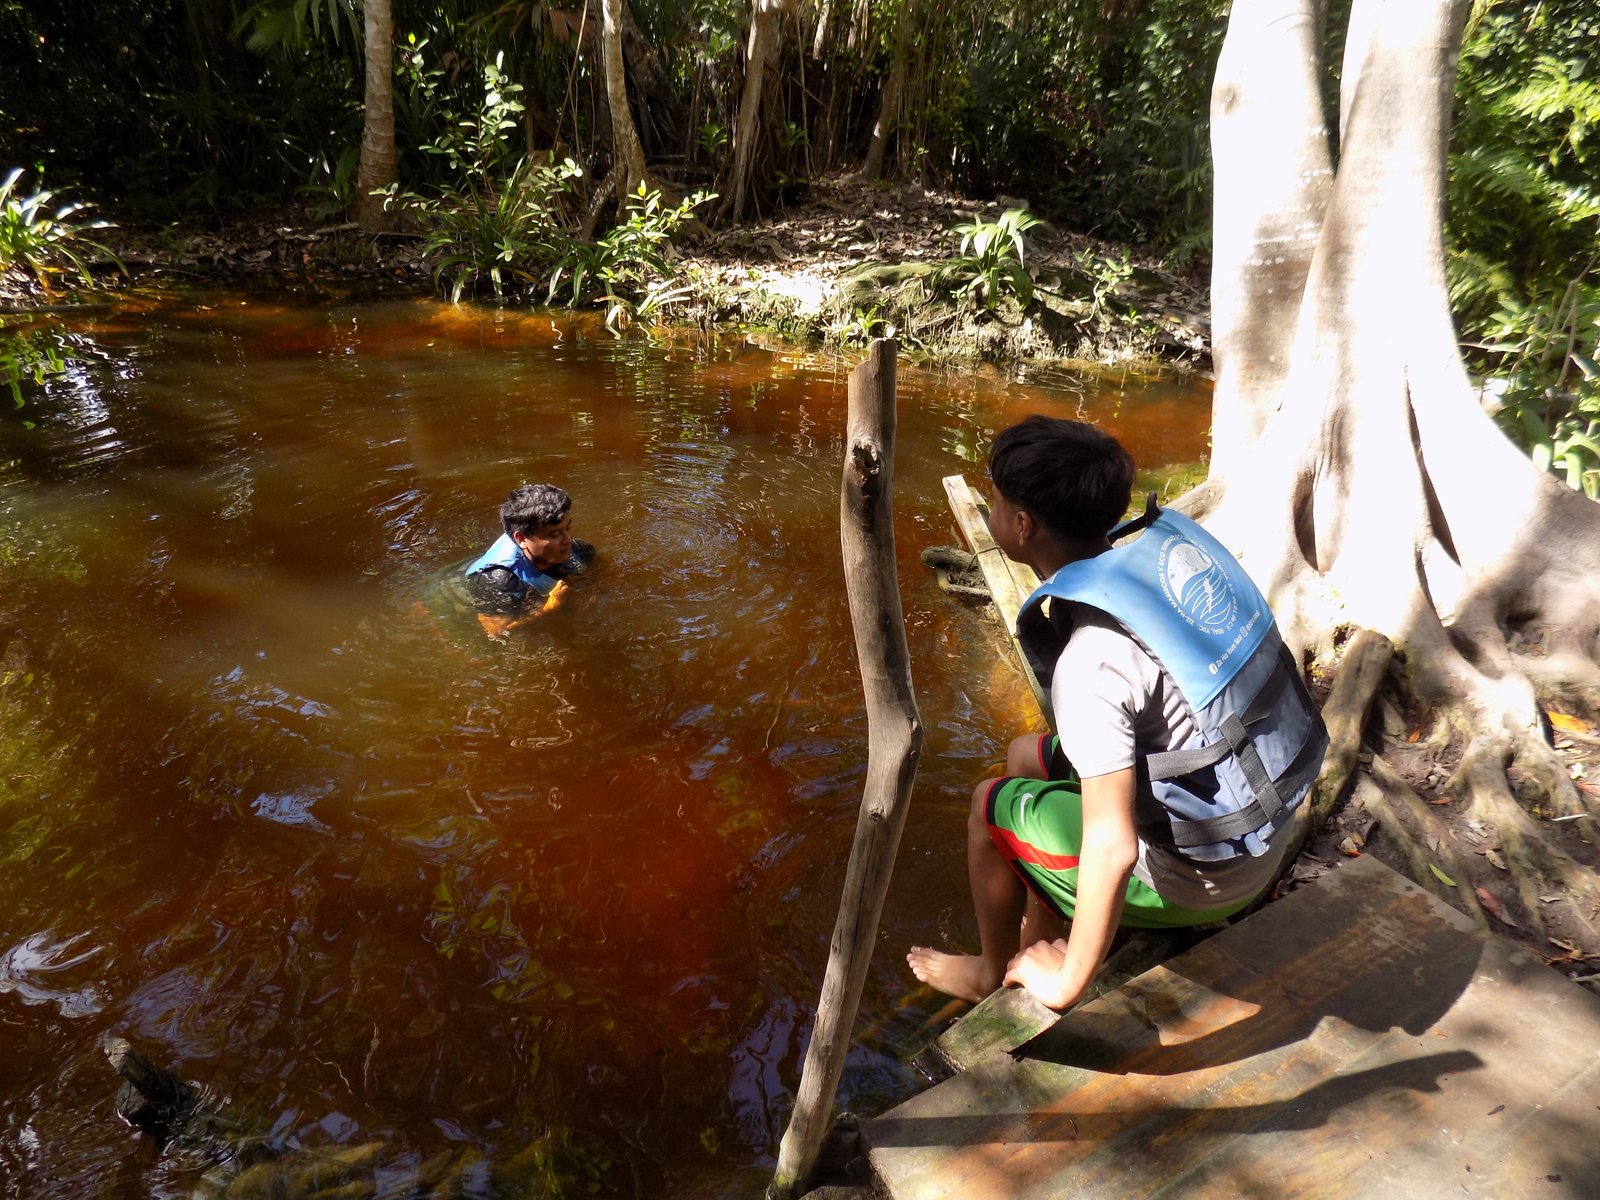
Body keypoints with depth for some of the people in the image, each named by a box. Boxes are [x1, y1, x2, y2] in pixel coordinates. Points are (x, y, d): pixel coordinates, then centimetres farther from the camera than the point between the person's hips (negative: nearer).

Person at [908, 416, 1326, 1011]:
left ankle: (990, 973, 34)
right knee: (1027, 757, 19)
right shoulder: (1172, 545, -8)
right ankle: (1042, 938, 36)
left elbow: (1113, 850, -30)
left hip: (1197, 879, -7)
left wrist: (1069, 984, -13)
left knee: (991, 806, 8)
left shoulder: (1091, 663, -31)